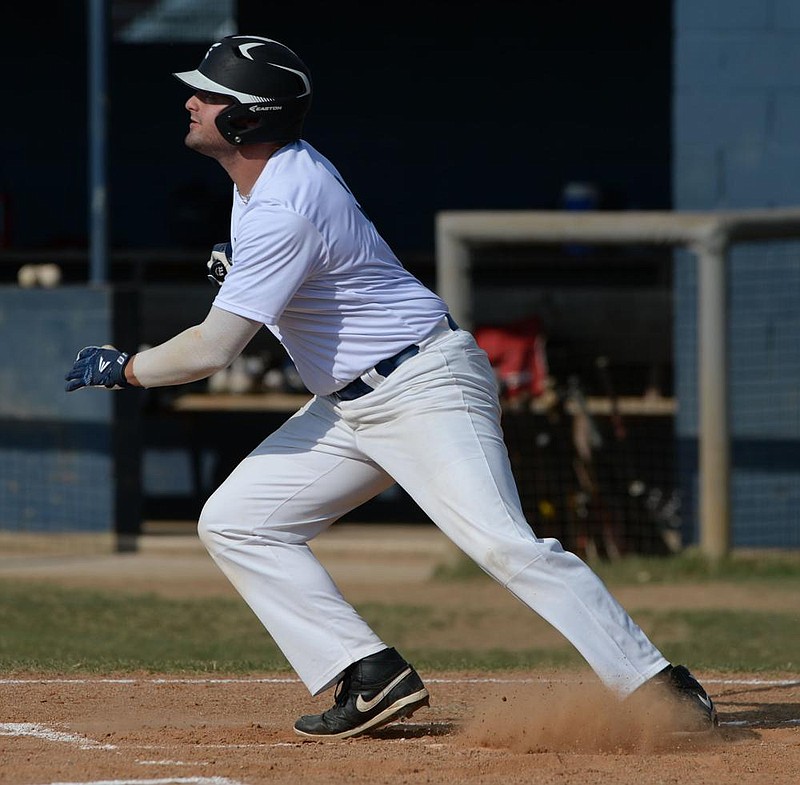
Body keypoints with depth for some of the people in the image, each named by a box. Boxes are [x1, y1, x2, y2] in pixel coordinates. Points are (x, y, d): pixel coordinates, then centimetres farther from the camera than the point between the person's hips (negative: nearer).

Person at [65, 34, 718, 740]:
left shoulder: (282, 212, -24)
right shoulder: (274, 169, 6)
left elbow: (212, 350, -24)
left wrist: (121, 368, -7)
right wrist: (239, 271, 8)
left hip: (424, 388, -10)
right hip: (347, 407, 10)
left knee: (504, 545, -23)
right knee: (233, 522, 3)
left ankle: (658, 687, -21)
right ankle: (374, 679, -2)